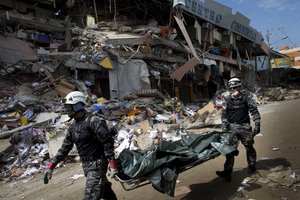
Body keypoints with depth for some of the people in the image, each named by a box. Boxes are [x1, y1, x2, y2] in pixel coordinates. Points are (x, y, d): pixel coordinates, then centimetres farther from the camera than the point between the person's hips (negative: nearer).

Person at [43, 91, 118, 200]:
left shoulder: (93, 121, -18)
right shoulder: (72, 124, 7)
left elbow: (107, 142, -20)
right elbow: (66, 146, 11)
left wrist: (112, 163, -25)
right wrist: (51, 165, 7)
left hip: (97, 163, -8)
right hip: (86, 165, 8)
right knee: (105, 190, 24)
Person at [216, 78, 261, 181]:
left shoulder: (246, 96, -3)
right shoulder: (227, 100, 4)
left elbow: (254, 110, -4)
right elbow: (224, 115, 6)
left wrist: (257, 124, -11)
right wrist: (224, 128, 0)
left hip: (244, 127, -1)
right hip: (232, 127, 2)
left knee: (249, 147, 12)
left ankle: (252, 166, 36)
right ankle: (227, 172, -2)